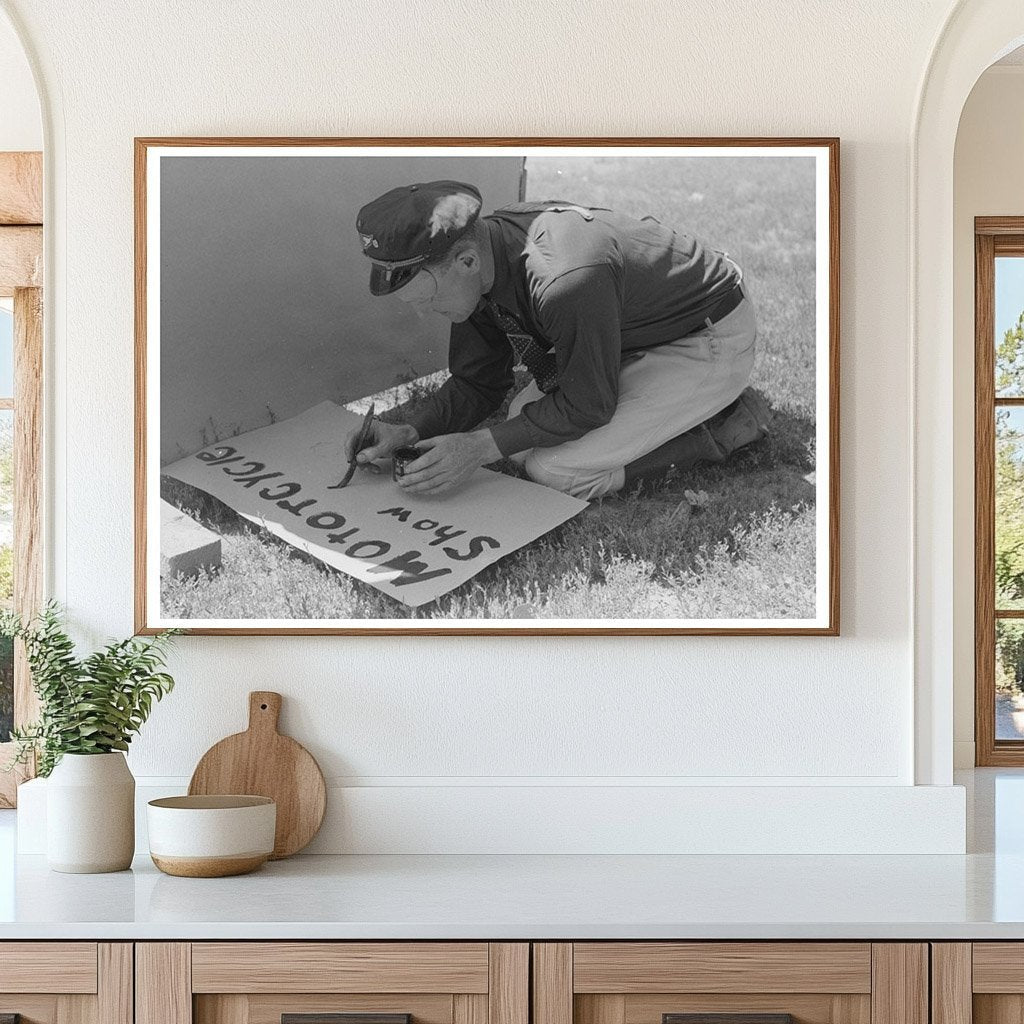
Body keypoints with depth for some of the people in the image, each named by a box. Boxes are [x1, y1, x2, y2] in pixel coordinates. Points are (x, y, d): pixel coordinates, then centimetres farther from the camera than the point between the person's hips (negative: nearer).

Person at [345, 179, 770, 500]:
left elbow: (586, 406, -24)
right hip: (634, 337, 9)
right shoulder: (483, 242, -11)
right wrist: (409, 431, -14)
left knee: (556, 469, -16)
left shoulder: (566, 281, -39)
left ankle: (722, 427, -2)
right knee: (524, 441, 3)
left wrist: (481, 447, -24)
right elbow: (477, 384, 2)